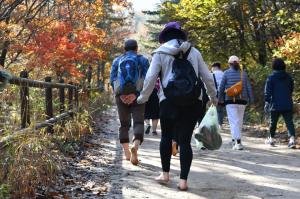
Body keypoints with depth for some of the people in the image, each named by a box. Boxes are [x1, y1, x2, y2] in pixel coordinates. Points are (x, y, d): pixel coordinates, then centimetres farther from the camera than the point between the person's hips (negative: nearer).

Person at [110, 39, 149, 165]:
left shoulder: (117, 61, 13)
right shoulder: (143, 60, 7)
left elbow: (112, 79, 3)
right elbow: (147, 79, -5)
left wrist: (119, 94, 1)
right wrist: (137, 94, -5)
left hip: (121, 96, 2)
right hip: (137, 95, -2)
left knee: (124, 124, 13)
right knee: (138, 122, -4)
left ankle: (127, 153, 12)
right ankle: (135, 146, -29)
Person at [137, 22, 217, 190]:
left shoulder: (161, 53, 5)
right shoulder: (194, 52, 11)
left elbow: (151, 78, -2)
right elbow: (207, 77, 12)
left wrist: (143, 98, 11)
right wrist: (214, 97, 25)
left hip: (169, 102, -1)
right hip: (192, 102, 1)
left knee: (166, 137, 17)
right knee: (185, 140, 3)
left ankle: (165, 174, 20)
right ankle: (183, 180, -1)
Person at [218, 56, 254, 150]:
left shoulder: (227, 73, -1)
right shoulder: (243, 73, 7)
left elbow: (221, 87, -1)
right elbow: (249, 87, 6)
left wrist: (220, 99, 9)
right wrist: (251, 100, 10)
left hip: (230, 101, -3)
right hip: (242, 100, 3)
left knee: (233, 122, -5)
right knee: (239, 121, 17)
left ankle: (238, 142, -17)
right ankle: (235, 139, 29)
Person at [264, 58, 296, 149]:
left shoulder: (271, 77, -6)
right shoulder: (288, 77, 7)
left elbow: (268, 91, -11)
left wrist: (267, 102, -10)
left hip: (276, 105, -2)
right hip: (288, 105, 2)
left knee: (273, 122, 15)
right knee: (289, 122, -4)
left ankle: (271, 139, 28)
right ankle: (292, 139, -21)